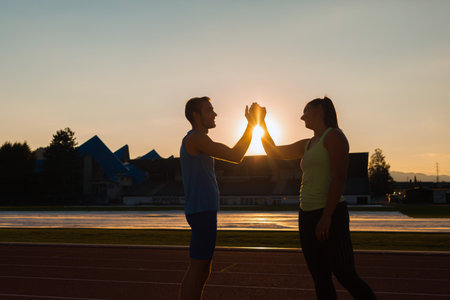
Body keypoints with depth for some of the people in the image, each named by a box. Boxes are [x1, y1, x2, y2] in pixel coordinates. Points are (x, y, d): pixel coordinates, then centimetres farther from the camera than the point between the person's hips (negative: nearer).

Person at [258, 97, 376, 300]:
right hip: (307, 215, 8)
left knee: (346, 277, -5)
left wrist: (327, 216, -22)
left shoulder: (333, 135, -6)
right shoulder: (307, 145, 19)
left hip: (329, 215, -8)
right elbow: (273, 152, 26)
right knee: (320, 279, 10)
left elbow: (339, 178, -16)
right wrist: (261, 122, 22)